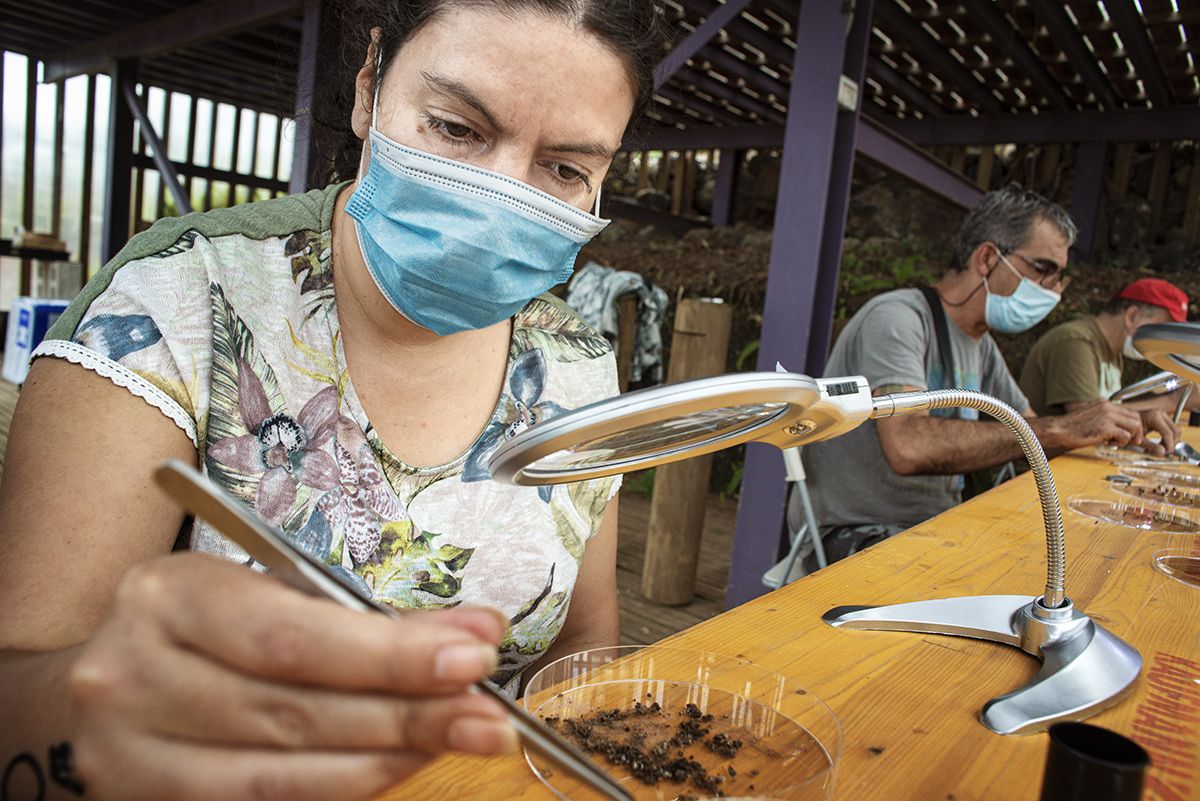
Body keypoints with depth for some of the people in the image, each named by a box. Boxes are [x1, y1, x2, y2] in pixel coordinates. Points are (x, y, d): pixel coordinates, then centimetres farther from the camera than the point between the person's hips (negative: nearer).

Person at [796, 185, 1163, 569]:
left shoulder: (981, 346, 12)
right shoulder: (897, 318, -18)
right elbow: (909, 447, -35)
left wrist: (1115, 420, 4)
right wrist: (1058, 430, -29)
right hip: (851, 536, -9)